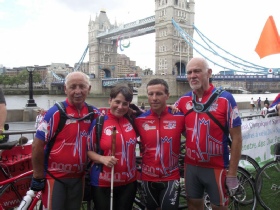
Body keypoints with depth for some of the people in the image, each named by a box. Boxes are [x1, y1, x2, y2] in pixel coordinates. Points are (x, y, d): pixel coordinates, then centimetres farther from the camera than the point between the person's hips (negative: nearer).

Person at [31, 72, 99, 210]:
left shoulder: (94, 113, -2)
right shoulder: (56, 112, -16)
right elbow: (37, 146, -14)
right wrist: (39, 177, -10)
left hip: (78, 177, 5)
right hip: (55, 177, -5)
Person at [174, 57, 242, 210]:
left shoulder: (225, 99, -12)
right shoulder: (183, 100, 0)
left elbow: (236, 138, -10)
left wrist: (232, 174, -11)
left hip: (216, 167, -3)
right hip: (191, 166, 4)